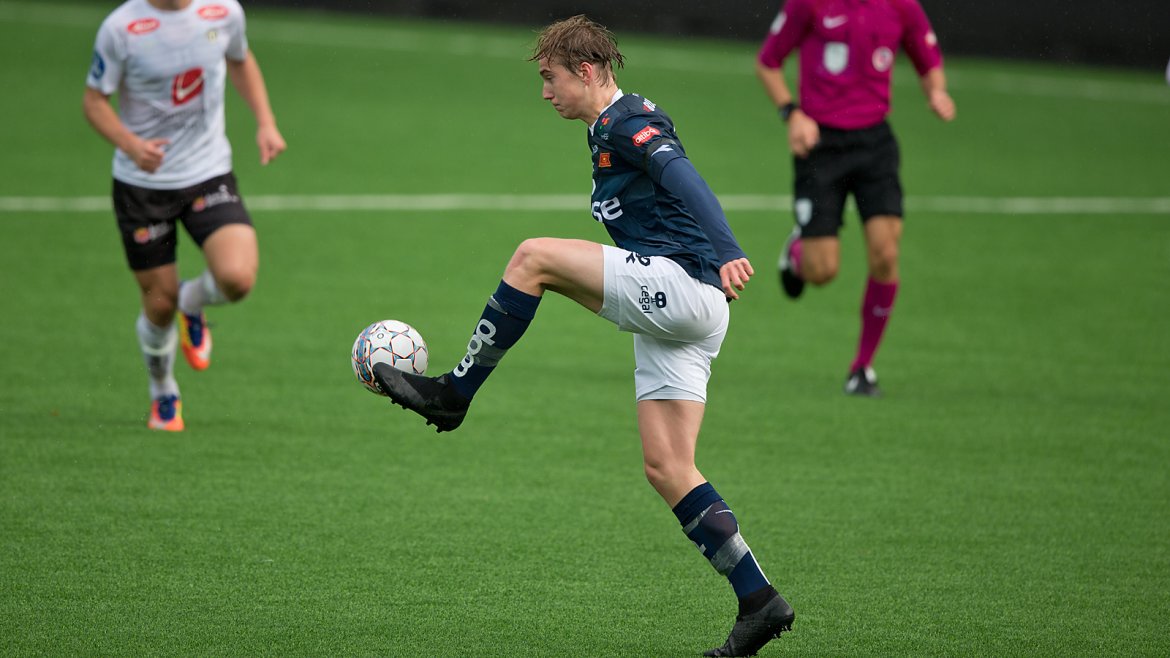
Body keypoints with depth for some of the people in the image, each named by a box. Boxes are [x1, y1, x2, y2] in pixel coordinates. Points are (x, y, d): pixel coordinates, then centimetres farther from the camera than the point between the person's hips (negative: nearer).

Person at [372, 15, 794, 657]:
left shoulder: (630, 121, -8)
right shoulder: (608, 131, 24)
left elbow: (683, 178, -23)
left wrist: (727, 253, -34)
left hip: (683, 285, -10)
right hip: (672, 312, 10)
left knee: (533, 256, -14)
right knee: (666, 468, 4)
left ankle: (453, 392, -5)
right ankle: (757, 600, 2)